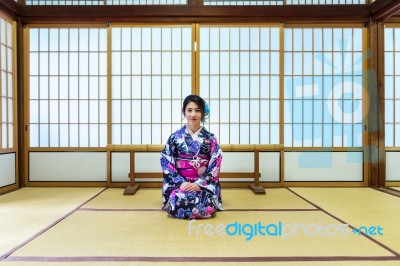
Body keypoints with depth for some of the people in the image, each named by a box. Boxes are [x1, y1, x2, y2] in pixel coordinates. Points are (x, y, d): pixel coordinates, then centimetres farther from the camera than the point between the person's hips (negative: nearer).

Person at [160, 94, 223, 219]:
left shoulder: (210, 138, 1)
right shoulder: (175, 137, 1)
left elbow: (215, 166, -2)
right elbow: (166, 163, 0)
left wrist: (199, 184, -14)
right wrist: (181, 182, -12)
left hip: (204, 184, 1)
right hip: (180, 183, 0)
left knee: (206, 205, -27)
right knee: (179, 203, -29)